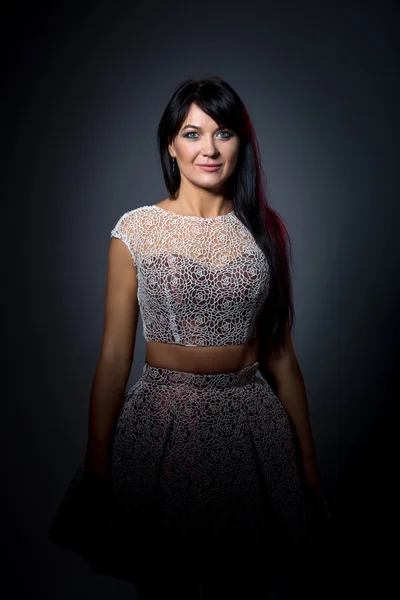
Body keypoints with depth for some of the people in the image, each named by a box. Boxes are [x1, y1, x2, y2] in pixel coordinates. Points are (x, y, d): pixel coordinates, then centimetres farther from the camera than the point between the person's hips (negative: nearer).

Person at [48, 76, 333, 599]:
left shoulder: (265, 228, 3)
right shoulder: (138, 229, -4)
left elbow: (280, 353, 5)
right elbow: (114, 356, -5)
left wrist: (309, 463, 5)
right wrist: (97, 468, -6)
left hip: (253, 425, 2)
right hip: (163, 423, -2)